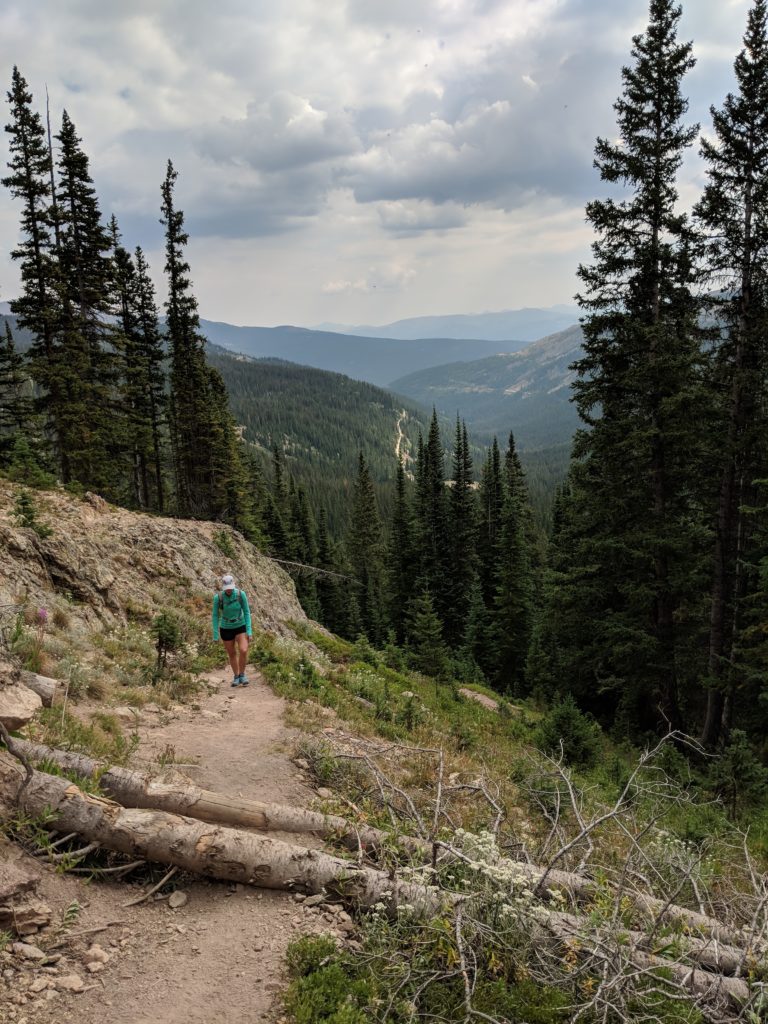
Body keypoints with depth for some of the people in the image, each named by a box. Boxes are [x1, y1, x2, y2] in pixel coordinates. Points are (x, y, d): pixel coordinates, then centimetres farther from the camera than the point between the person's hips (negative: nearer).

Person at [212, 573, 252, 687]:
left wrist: (249, 631, -14)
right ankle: (236, 677, 33)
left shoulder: (241, 594, -19)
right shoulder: (218, 597, -19)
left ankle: (242, 674, 5)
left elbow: (247, 612, -10)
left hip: (240, 627, -1)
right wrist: (216, 635, -9)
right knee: (231, 654, 12)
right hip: (226, 629, 1)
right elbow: (215, 616, -9)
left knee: (243, 651, -18)